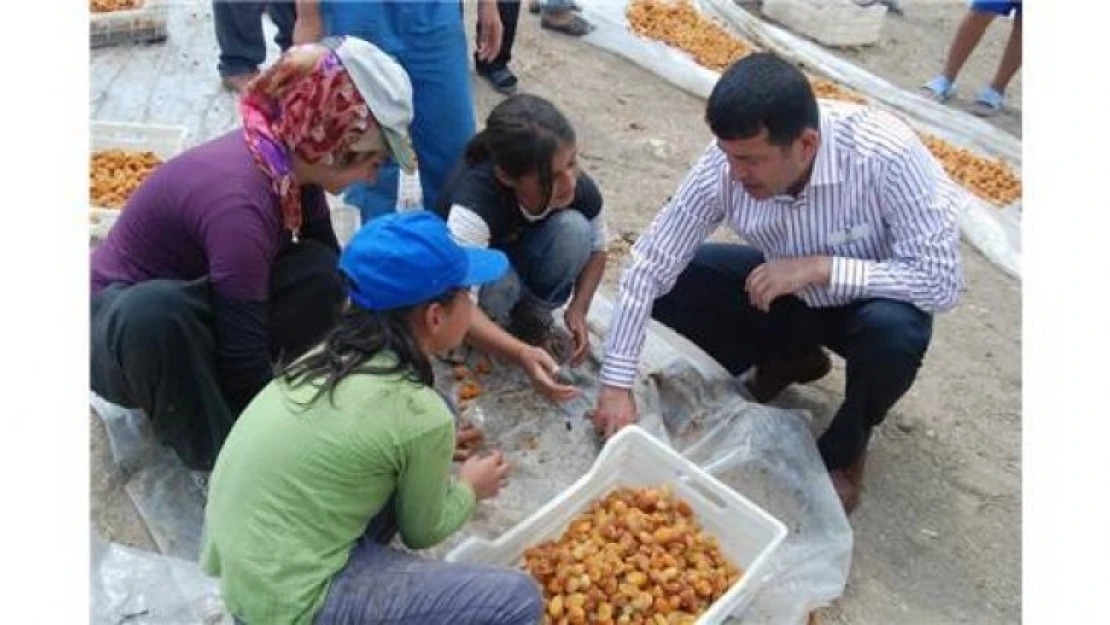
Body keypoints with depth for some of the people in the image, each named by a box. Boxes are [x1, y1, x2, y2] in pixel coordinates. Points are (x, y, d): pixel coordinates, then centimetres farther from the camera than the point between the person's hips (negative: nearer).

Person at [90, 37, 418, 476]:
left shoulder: (291, 161, -13)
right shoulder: (239, 200, -36)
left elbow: (332, 271, 2)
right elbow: (245, 364, -31)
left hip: (200, 319, 6)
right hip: (118, 321, -6)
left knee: (318, 274, -18)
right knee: (155, 311, -40)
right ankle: (218, 455, -16)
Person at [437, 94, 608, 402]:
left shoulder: (581, 189, -27)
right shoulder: (473, 205, -41)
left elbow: (596, 248, -6)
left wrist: (578, 308, -22)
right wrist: (521, 354, -56)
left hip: (522, 257, 4)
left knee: (574, 228, -29)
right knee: (497, 282, -39)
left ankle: (532, 317, -4)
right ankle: (497, 320, -2)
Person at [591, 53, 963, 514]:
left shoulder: (885, 154, -34)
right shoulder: (728, 161, -26)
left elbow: (942, 281, -30)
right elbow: (651, 264, -21)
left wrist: (822, 268, -38)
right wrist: (617, 385, -24)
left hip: (865, 298, -3)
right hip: (784, 291, 3)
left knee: (893, 330, -36)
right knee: (669, 281, -16)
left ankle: (843, 450, -2)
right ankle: (787, 359, 10)